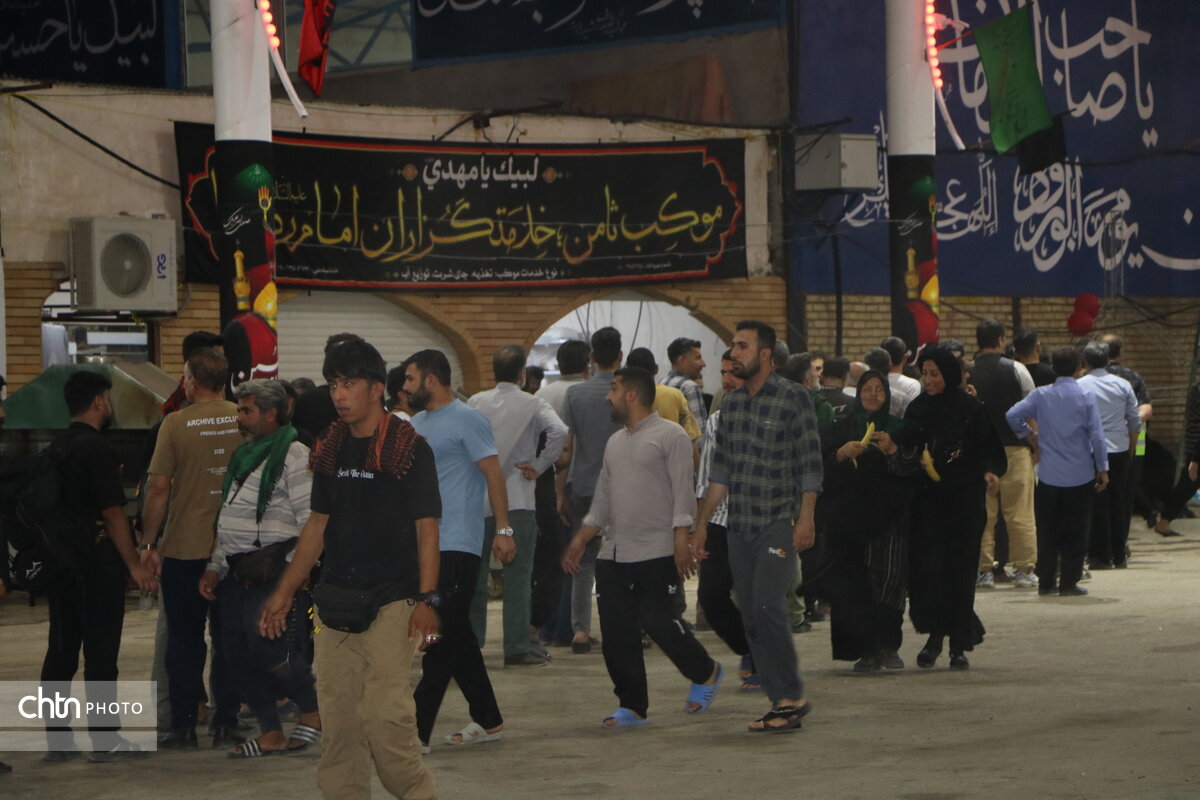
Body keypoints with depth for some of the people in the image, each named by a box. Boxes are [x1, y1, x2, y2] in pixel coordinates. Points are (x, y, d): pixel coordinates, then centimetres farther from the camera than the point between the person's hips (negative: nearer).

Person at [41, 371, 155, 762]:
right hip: (96, 559, -8)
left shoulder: (56, 448, 12)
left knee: (61, 651, 9)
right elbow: (112, 513, -17)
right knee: (100, 652, -4)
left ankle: (57, 739, 11)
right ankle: (104, 740, -1)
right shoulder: (97, 449, -13)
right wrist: (135, 564, -13)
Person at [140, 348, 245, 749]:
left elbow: (159, 488, -8)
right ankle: (226, 723, 9)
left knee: (184, 640, 7)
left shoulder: (176, 423, -9)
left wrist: (149, 542, 1)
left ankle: (184, 724, 8)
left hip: (184, 547, -2)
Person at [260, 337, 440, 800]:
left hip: (389, 602, -6)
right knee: (337, 718, 5)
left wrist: (426, 600, -16)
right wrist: (285, 592, 17)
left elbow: (427, 529, -8)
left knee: (385, 715, -13)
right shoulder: (331, 450, 13)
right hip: (335, 601, 6)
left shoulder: (408, 449, -5)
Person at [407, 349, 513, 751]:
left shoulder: (467, 420, -8)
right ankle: (487, 720, 20)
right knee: (457, 637, 12)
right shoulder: (417, 423, 17)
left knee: (443, 639, -8)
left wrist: (503, 529, -17)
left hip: (458, 547, -9)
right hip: (425, 545, 9)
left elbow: (493, 473, -12)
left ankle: (417, 730, -11)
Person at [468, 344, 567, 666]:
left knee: (475, 574, 11)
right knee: (518, 575, -1)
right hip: (518, 500, -3)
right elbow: (559, 431, -20)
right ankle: (518, 646, -4)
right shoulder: (533, 405, -4)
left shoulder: (476, 403, 5)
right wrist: (539, 466, -9)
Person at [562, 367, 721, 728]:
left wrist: (681, 540, -18)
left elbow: (682, 491, -10)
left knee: (656, 620, -12)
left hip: (657, 552, -7)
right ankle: (632, 706, 9)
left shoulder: (670, 436, -3)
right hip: (613, 555, 7)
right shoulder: (615, 442, 20)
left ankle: (705, 673, 13)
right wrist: (581, 540, 19)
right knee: (616, 632, 1)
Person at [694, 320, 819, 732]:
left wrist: (805, 518, -14)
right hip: (739, 526, 6)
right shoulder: (731, 403, 12)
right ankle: (781, 701, 9)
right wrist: (702, 522, 15)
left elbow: (810, 465, -7)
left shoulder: (794, 398, -6)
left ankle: (792, 697, -6)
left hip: (779, 523, -6)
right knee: (750, 617, 3)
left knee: (768, 607, -16)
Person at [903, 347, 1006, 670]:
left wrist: (991, 471, -17)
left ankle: (959, 645, 7)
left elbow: (991, 450, 0)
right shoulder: (917, 409, 9)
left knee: (960, 570, -1)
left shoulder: (971, 409, 0)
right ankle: (935, 634, 1)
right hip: (926, 500, 2)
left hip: (964, 501, -2)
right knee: (926, 567, -11)